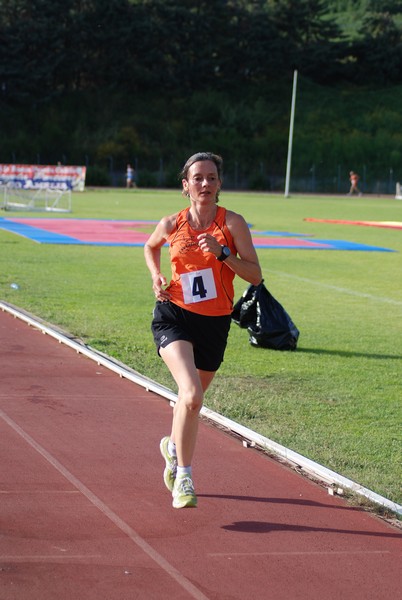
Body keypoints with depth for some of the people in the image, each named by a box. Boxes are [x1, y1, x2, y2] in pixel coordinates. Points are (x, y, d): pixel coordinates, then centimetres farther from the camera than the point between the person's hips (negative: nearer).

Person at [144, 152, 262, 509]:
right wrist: (157, 277, 4)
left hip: (215, 323, 2)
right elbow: (151, 247, 23)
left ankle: (173, 446, 51)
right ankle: (183, 478, -15)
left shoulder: (232, 223, -5)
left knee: (192, 398, 18)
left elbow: (255, 275, -8)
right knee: (191, 394, -23)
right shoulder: (172, 224, 0)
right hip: (174, 317, -1)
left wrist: (221, 253, -21)